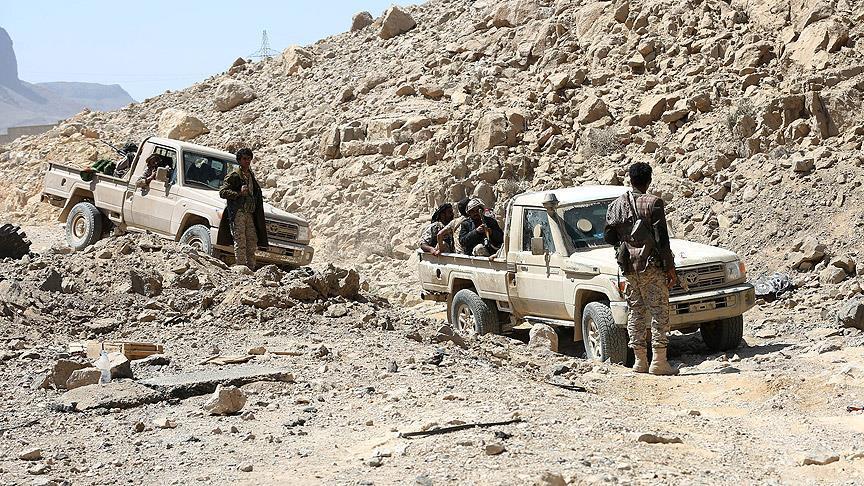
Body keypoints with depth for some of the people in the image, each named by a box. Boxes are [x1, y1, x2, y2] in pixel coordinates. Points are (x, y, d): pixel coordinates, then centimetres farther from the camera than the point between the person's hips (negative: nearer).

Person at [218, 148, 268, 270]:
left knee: (252, 241, 4)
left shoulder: (251, 176, 21)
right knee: (240, 241, -12)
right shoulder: (233, 176, -2)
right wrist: (238, 193, -20)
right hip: (238, 212, -7)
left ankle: (251, 268, 7)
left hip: (249, 213, 7)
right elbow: (222, 192, -10)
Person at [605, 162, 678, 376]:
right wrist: (670, 267, -7)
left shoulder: (616, 205, 7)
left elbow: (608, 236, 10)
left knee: (636, 311, 11)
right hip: (651, 265, -5)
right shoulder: (653, 203, -8)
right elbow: (662, 238, -11)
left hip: (628, 266, 5)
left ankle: (640, 361, 11)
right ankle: (659, 361, -4)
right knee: (659, 311, -1)